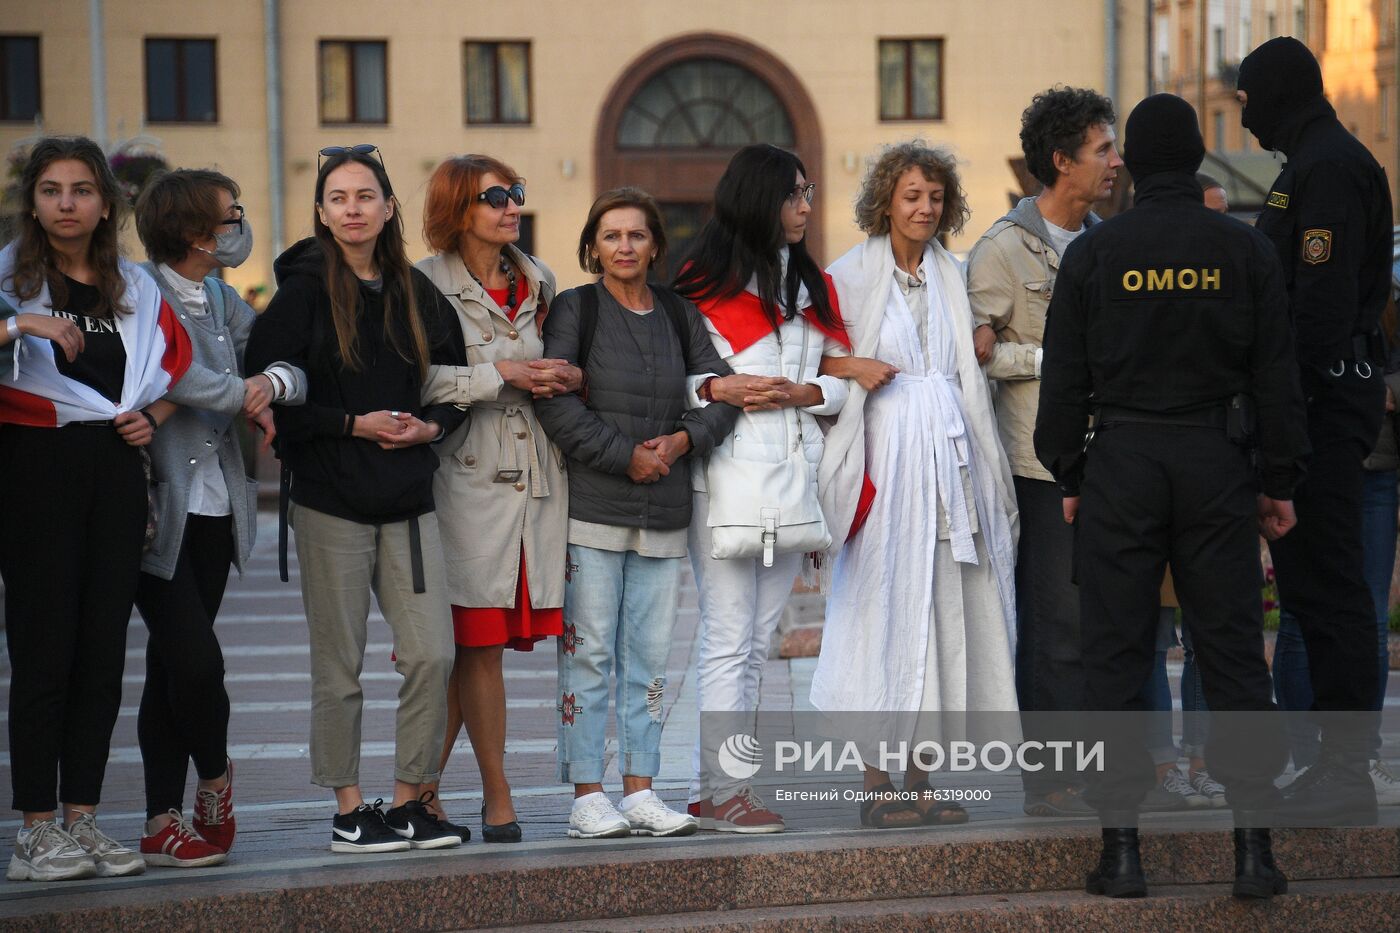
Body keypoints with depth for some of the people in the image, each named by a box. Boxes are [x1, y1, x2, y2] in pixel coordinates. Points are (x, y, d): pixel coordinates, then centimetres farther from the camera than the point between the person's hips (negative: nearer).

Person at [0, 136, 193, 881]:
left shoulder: (136, 290, 13)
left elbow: (176, 366, 23)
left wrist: (149, 416, 6)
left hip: (115, 471, 5)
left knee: (103, 647, 3)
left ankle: (82, 817, 10)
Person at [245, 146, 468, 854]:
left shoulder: (415, 292, 10)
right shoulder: (304, 292, -3)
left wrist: (431, 426, -2)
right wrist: (353, 424, -14)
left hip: (408, 501, 4)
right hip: (331, 502, -4)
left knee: (431, 655, -4)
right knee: (338, 667, 1)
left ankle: (410, 799, 9)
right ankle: (348, 809, 13)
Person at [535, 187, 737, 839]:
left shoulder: (681, 316, 14)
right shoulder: (574, 310, 0)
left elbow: (723, 394, 10)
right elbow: (555, 404, -11)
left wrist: (683, 440, -8)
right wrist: (626, 456, -13)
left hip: (664, 515, 4)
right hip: (591, 510, -4)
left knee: (650, 656, 6)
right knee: (589, 651, -4)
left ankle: (639, 789, 11)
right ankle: (586, 795, 0)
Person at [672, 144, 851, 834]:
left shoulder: (814, 286, 17)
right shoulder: (703, 284, -1)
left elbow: (843, 376, 14)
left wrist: (805, 392, -5)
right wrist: (720, 390, -18)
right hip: (725, 475, -6)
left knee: (758, 640, 7)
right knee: (727, 639, -8)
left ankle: (713, 788, 12)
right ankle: (719, 792, -4)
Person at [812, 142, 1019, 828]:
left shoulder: (952, 275, 16)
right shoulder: (852, 274, 0)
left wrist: (981, 346, 10)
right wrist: (851, 368, -13)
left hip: (949, 454, 5)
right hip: (886, 455, -5)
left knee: (943, 606, 2)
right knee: (886, 604, -7)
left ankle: (919, 778, 7)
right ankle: (876, 781, -3)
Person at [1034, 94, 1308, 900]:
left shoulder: (1094, 253, -1)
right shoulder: (1244, 250, 1)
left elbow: (1065, 378, 1)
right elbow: (1276, 375, 2)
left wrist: (1070, 477, 10)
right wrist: (1280, 482, 8)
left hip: (1121, 468, -1)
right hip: (1216, 466, 1)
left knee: (1117, 658, 4)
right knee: (1234, 652, 5)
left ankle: (1123, 848, 3)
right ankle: (1254, 843, 2)